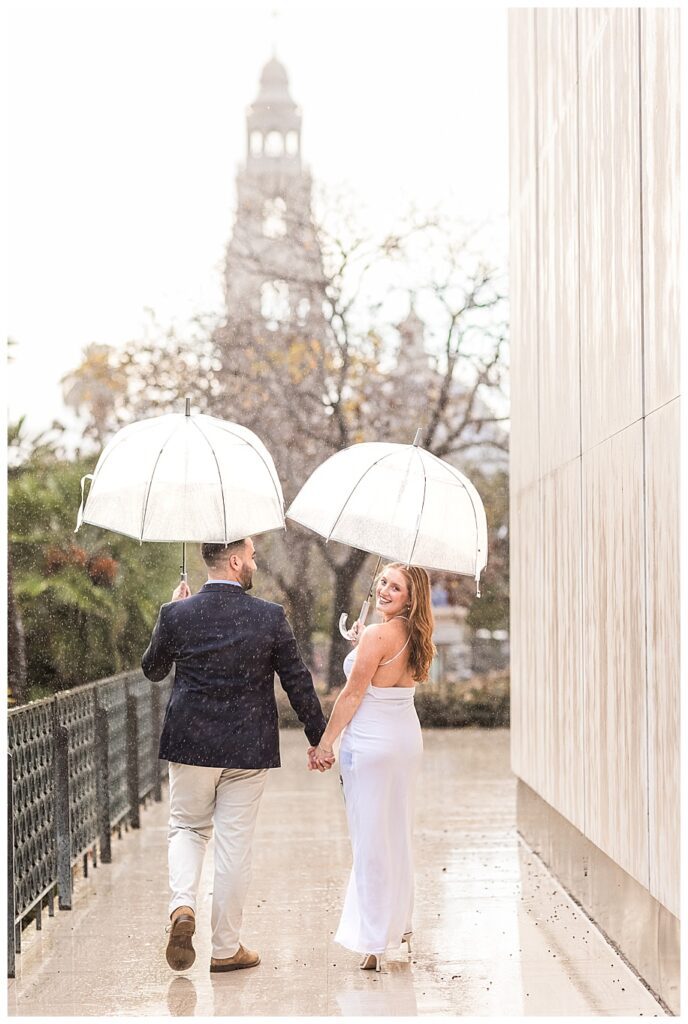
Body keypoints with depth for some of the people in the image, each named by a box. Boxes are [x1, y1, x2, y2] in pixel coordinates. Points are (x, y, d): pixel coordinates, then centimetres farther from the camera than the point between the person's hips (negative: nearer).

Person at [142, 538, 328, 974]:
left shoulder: (176, 614, -6)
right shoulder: (270, 616, -9)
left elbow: (152, 669, 11)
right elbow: (298, 682, -4)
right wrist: (319, 737, 8)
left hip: (191, 743, 1)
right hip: (249, 749, -1)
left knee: (188, 828, 20)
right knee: (235, 844, 7)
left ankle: (183, 905, -6)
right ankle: (227, 948, 14)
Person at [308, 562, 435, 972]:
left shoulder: (377, 635, -18)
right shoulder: (417, 637, 5)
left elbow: (352, 695, -15)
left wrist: (326, 742, -7)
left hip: (370, 742, -8)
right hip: (408, 739, 8)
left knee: (371, 839, -1)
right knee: (399, 833, 17)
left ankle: (375, 941, 3)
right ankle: (401, 925, 28)